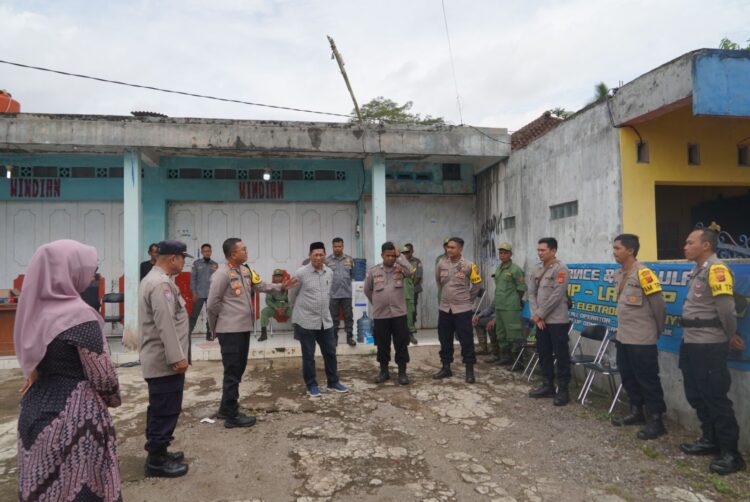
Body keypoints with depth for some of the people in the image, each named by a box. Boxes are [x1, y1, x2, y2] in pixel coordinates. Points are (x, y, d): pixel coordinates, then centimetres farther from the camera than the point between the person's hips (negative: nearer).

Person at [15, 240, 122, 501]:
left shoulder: (35, 308, 2)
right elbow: (101, 374, -17)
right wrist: (114, 398, 1)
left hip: (37, 409, 7)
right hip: (72, 417, -7)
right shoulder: (79, 315, -20)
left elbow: (33, 361, 11)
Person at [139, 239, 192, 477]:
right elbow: (165, 325, -26)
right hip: (166, 361, -11)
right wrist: (177, 357, -23)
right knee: (165, 411, 0)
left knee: (160, 410, 19)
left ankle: (157, 452, 30)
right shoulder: (161, 284, -20)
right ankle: (157, 460, 11)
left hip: (160, 359, 11)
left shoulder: (153, 279, 14)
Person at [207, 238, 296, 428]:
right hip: (230, 330, -9)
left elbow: (261, 285, 13)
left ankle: (225, 409, 32)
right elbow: (213, 303, -16)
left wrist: (280, 287, 0)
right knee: (232, 373, 0)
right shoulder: (222, 274, -17)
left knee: (238, 370, 17)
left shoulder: (245, 270, 9)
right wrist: (227, 316, -3)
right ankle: (232, 416, 12)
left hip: (244, 328, 9)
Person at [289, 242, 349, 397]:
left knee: (330, 352, 13)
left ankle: (333, 382, 28)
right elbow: (292, 295, 0)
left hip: (325, 320, 5)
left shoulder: (330, 273, 4)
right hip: (306, 321, -5)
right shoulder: (301, 273, -12)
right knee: (308, 355, 6)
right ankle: (312, 385, 21)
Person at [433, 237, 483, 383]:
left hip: (462, 309, -4)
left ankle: (469, 371, 13)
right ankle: (446, 368, 24)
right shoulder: (441, 264, 0)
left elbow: (477, 284, 5)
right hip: (444, 309, 4)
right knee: (445, 340, 11)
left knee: (466, 341, 2)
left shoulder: (468, 266, -9)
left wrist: (468, 298, 10)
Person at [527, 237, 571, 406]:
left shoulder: (560, 269, -11)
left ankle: (563, 390, 11)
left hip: (557, 320, -7)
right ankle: (548, 386, 27)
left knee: (561, 356, 1)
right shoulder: (538, 269, 11)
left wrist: (539, 314, -13)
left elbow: (556, 296, -18)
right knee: (543, 354, 14)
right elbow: (532, 293, 8)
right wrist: (535, 315, -4)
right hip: (541, 320, 7)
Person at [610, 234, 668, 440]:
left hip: (642, 339, -8)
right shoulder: (619, 274, 9)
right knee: (628, 377, 18)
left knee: (648, 380, 1)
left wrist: (657, 331, 0)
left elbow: (659, 305, -12)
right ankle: (637, 412, 33)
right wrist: (622, 329, 18)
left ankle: (656, 421, 13)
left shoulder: (643, 273, -17)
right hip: (623, 337, 9)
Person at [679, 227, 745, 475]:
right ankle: (710, 440, 31)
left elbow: (726, 306, -21)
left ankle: (731, 453, 12)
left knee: (715, 398, 0)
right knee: (696, 396, 17)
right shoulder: (698, 271, 13)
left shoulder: (716, 269, -16)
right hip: (691, 343, 9)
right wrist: (729, 336, 13)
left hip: (708, 345, -9)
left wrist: (730, 335, -7)